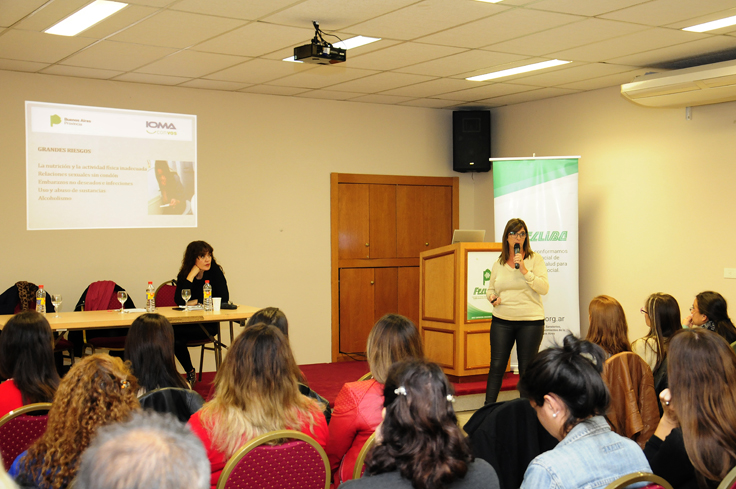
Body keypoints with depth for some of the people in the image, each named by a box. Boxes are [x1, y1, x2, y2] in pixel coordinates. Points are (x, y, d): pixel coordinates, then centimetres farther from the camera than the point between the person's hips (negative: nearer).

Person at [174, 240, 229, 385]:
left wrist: (197, 302, -10)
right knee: (177, 340, -27)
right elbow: (179, 300, -12)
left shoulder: (215, 272, -4)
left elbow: (223, 299, -14)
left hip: (208, 324, -3)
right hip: (187, 323, 3)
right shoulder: (184, 274, 3)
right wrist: (191, 275, -15)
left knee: (176, 334, -26)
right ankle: (190, 373, -5)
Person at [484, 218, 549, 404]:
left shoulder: (535, 259, -1)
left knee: (527, 369, 4)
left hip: (530, 321, -3)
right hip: (502, 320, 3)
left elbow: (544, 288, -10)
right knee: (496, 366, 2)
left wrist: (524, 270, -18)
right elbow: (490, 289, 20)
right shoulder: (498, 263, 10)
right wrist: (492, 297, -3)